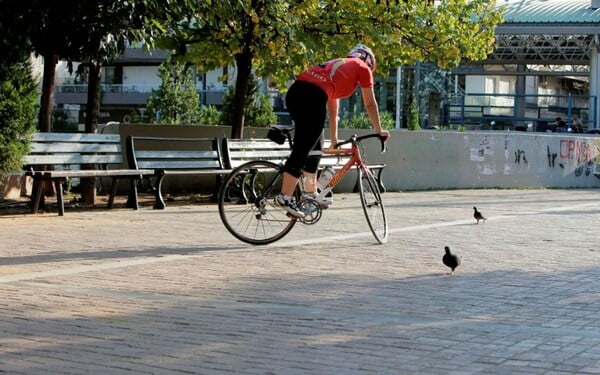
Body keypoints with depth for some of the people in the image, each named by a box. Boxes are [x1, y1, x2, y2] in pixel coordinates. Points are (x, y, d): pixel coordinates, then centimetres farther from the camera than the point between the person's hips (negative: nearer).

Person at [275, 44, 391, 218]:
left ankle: (311, 193, 25)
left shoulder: (337, 64, 37)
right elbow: (370, 104, 20)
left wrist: (334, 140, 44)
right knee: (302, 148, -9)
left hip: (295, 91, 8)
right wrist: (379, 130, 31)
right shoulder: (362, 68, 19)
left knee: (313, 144, 20)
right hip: (313, 96, -8)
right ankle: (285, 197, -15)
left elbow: (332, 112, 40)